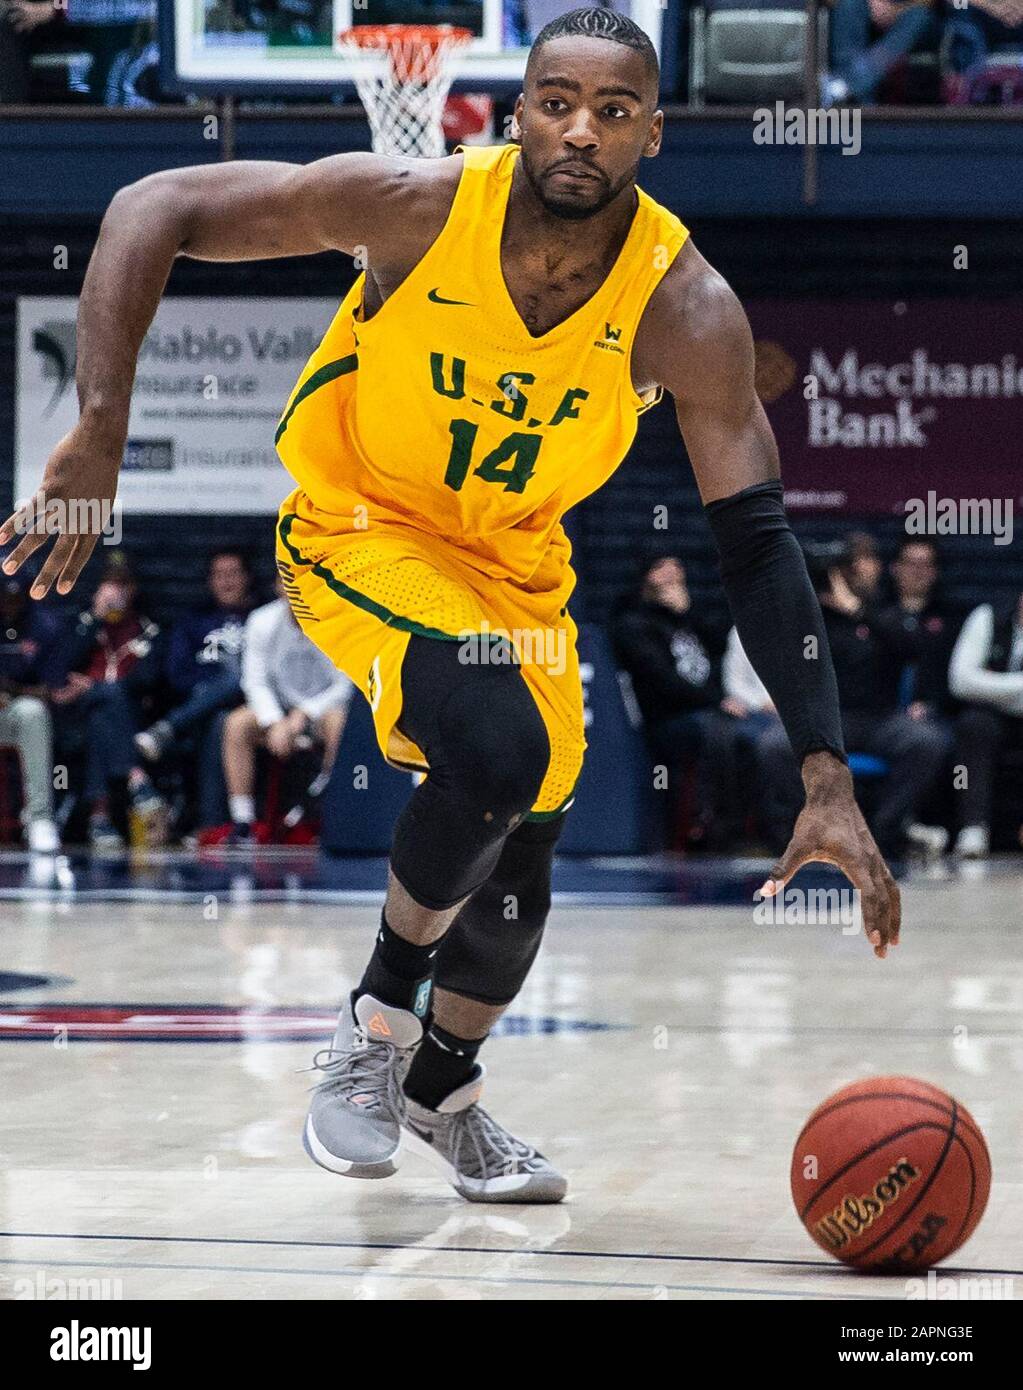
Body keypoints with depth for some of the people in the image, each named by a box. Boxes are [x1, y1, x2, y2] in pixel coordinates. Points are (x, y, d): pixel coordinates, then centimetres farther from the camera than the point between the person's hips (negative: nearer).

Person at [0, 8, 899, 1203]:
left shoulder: (686, 310, -24)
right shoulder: (415, 206, -28)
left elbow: (757, 542, -23)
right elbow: (156, 208, -22)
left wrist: (826, 779, -30)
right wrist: (98, 435, -32)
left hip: (516, 565, 4)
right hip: (356, 525, -4)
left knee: (518, 860, 11)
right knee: (497, 746, -30)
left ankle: (440, 1091, 41)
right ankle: (374, 1024, -7)